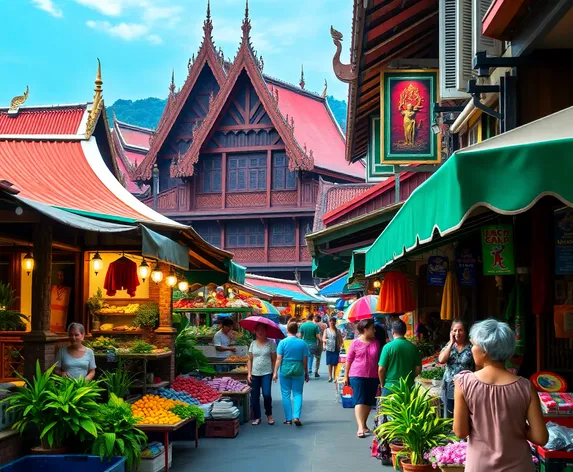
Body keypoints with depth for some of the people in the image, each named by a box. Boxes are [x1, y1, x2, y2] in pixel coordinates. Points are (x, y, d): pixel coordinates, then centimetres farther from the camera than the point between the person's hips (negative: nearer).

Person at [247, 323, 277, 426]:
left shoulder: (271, 343, 0)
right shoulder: (253, 344, 8)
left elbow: (274, 359, 1)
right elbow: (250, 360, 10)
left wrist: (275, 372, -6)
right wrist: (249, 373, 3)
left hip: (267, 373, -3)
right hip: (255, 374, 3)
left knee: (266, 394, -13)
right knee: (255, 396, 4)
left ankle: (269, 415, 10)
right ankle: (257, 417, 17)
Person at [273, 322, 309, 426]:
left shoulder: (283, 342, -5)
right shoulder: (302, 343, 0)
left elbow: (278, 359, -7)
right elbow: (305, 360, 2)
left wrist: (275, 372, -2)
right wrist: (306, 374, 12)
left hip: (285, 370, -1)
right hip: (298, 371, 1)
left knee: (286, 394, 7)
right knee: (297, 394, 7)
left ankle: (288, 419, 10)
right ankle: (296, 417, -8)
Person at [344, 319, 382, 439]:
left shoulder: (376, 342, 4)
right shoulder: (356, 343, -4)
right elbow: (349, 360, 1)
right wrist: (346, 376, 1)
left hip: (373, 377, 4)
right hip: (357, 376, -4)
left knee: (369, 402, 11)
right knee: (359, 401, -8)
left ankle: (364, 424, 26)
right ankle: (360, 427, -13)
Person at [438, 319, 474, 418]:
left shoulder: (472, 347, -5)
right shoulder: (448, 346, 7)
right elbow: (441, 360, -11)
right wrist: (451, 343, -8)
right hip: (449, 388, 4)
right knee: (448, 418, 12)